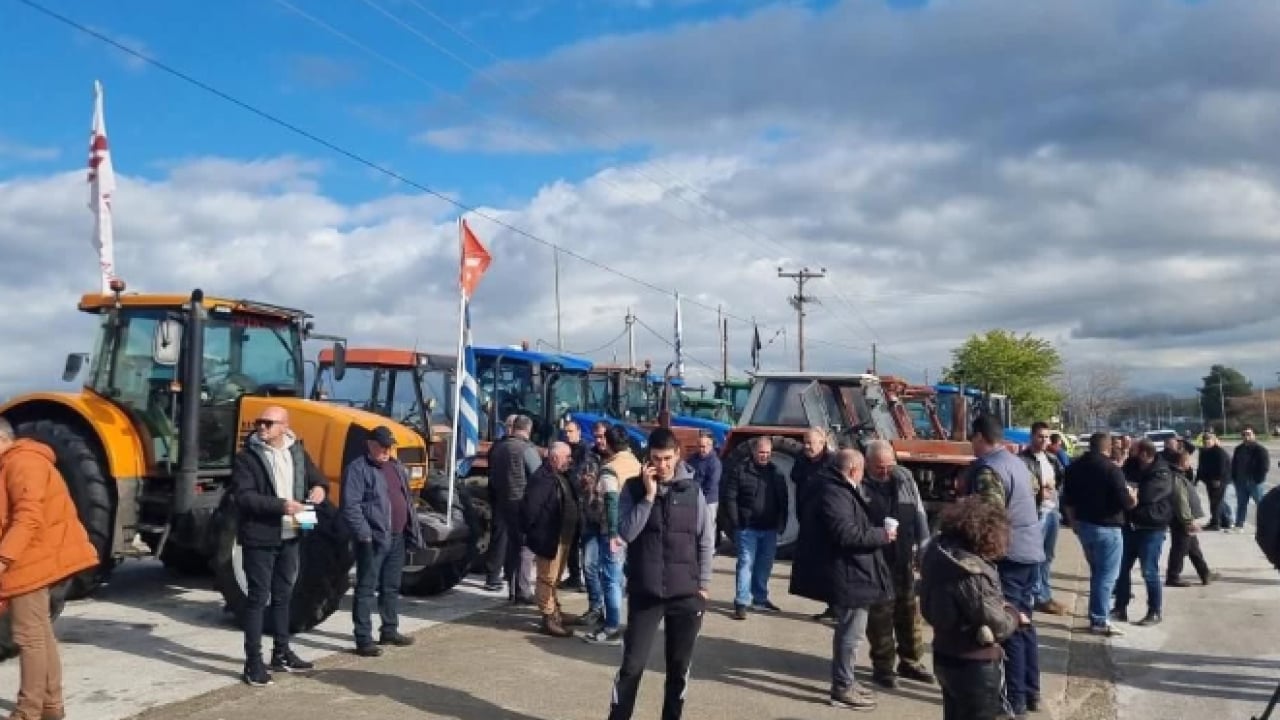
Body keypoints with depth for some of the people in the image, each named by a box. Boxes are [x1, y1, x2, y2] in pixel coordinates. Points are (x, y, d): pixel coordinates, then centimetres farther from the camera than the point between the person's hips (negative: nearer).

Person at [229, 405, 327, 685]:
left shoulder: (297, 452, 6)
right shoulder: (246, 457, -10)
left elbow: (315, 475, 19)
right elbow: (243, 496, -19)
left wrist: (318, 487, -5)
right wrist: (280, 505, -28)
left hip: (289, 536, 6)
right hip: (260, 538, -6)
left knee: (283, 596, 17)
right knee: (258, 598, -1)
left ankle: (281, 653, 30)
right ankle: (253, 662, 6)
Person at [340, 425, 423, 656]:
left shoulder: (396, 466, 14)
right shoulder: (358, 469, -10)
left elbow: (407, 500, 19)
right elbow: (350, 506, -17)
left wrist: (414, 530, 14)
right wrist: (364, 533, -22)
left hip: (397, 538, 8)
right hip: (373, 540, -8)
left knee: (392, 587, 16)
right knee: (366, 588, -1)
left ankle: (389, 631, 28)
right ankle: (363, 639, 3)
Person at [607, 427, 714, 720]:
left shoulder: (692, 491, 3)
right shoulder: (634, 489, -1)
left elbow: (705, 541, 6)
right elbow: (627, 533, -13)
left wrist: (703, 584, 2)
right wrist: (649, 495, -16)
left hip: (686, 594, 2)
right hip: (644, 592, -1)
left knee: (679, 666, 10)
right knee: (632, 665, -1)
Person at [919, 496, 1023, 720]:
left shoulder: (938, 551, -4)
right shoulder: (970, 573, -30)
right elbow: (997, 626, -23)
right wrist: (1014, 615, -1)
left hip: (945, 656, 8)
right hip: (973, 666, -8)